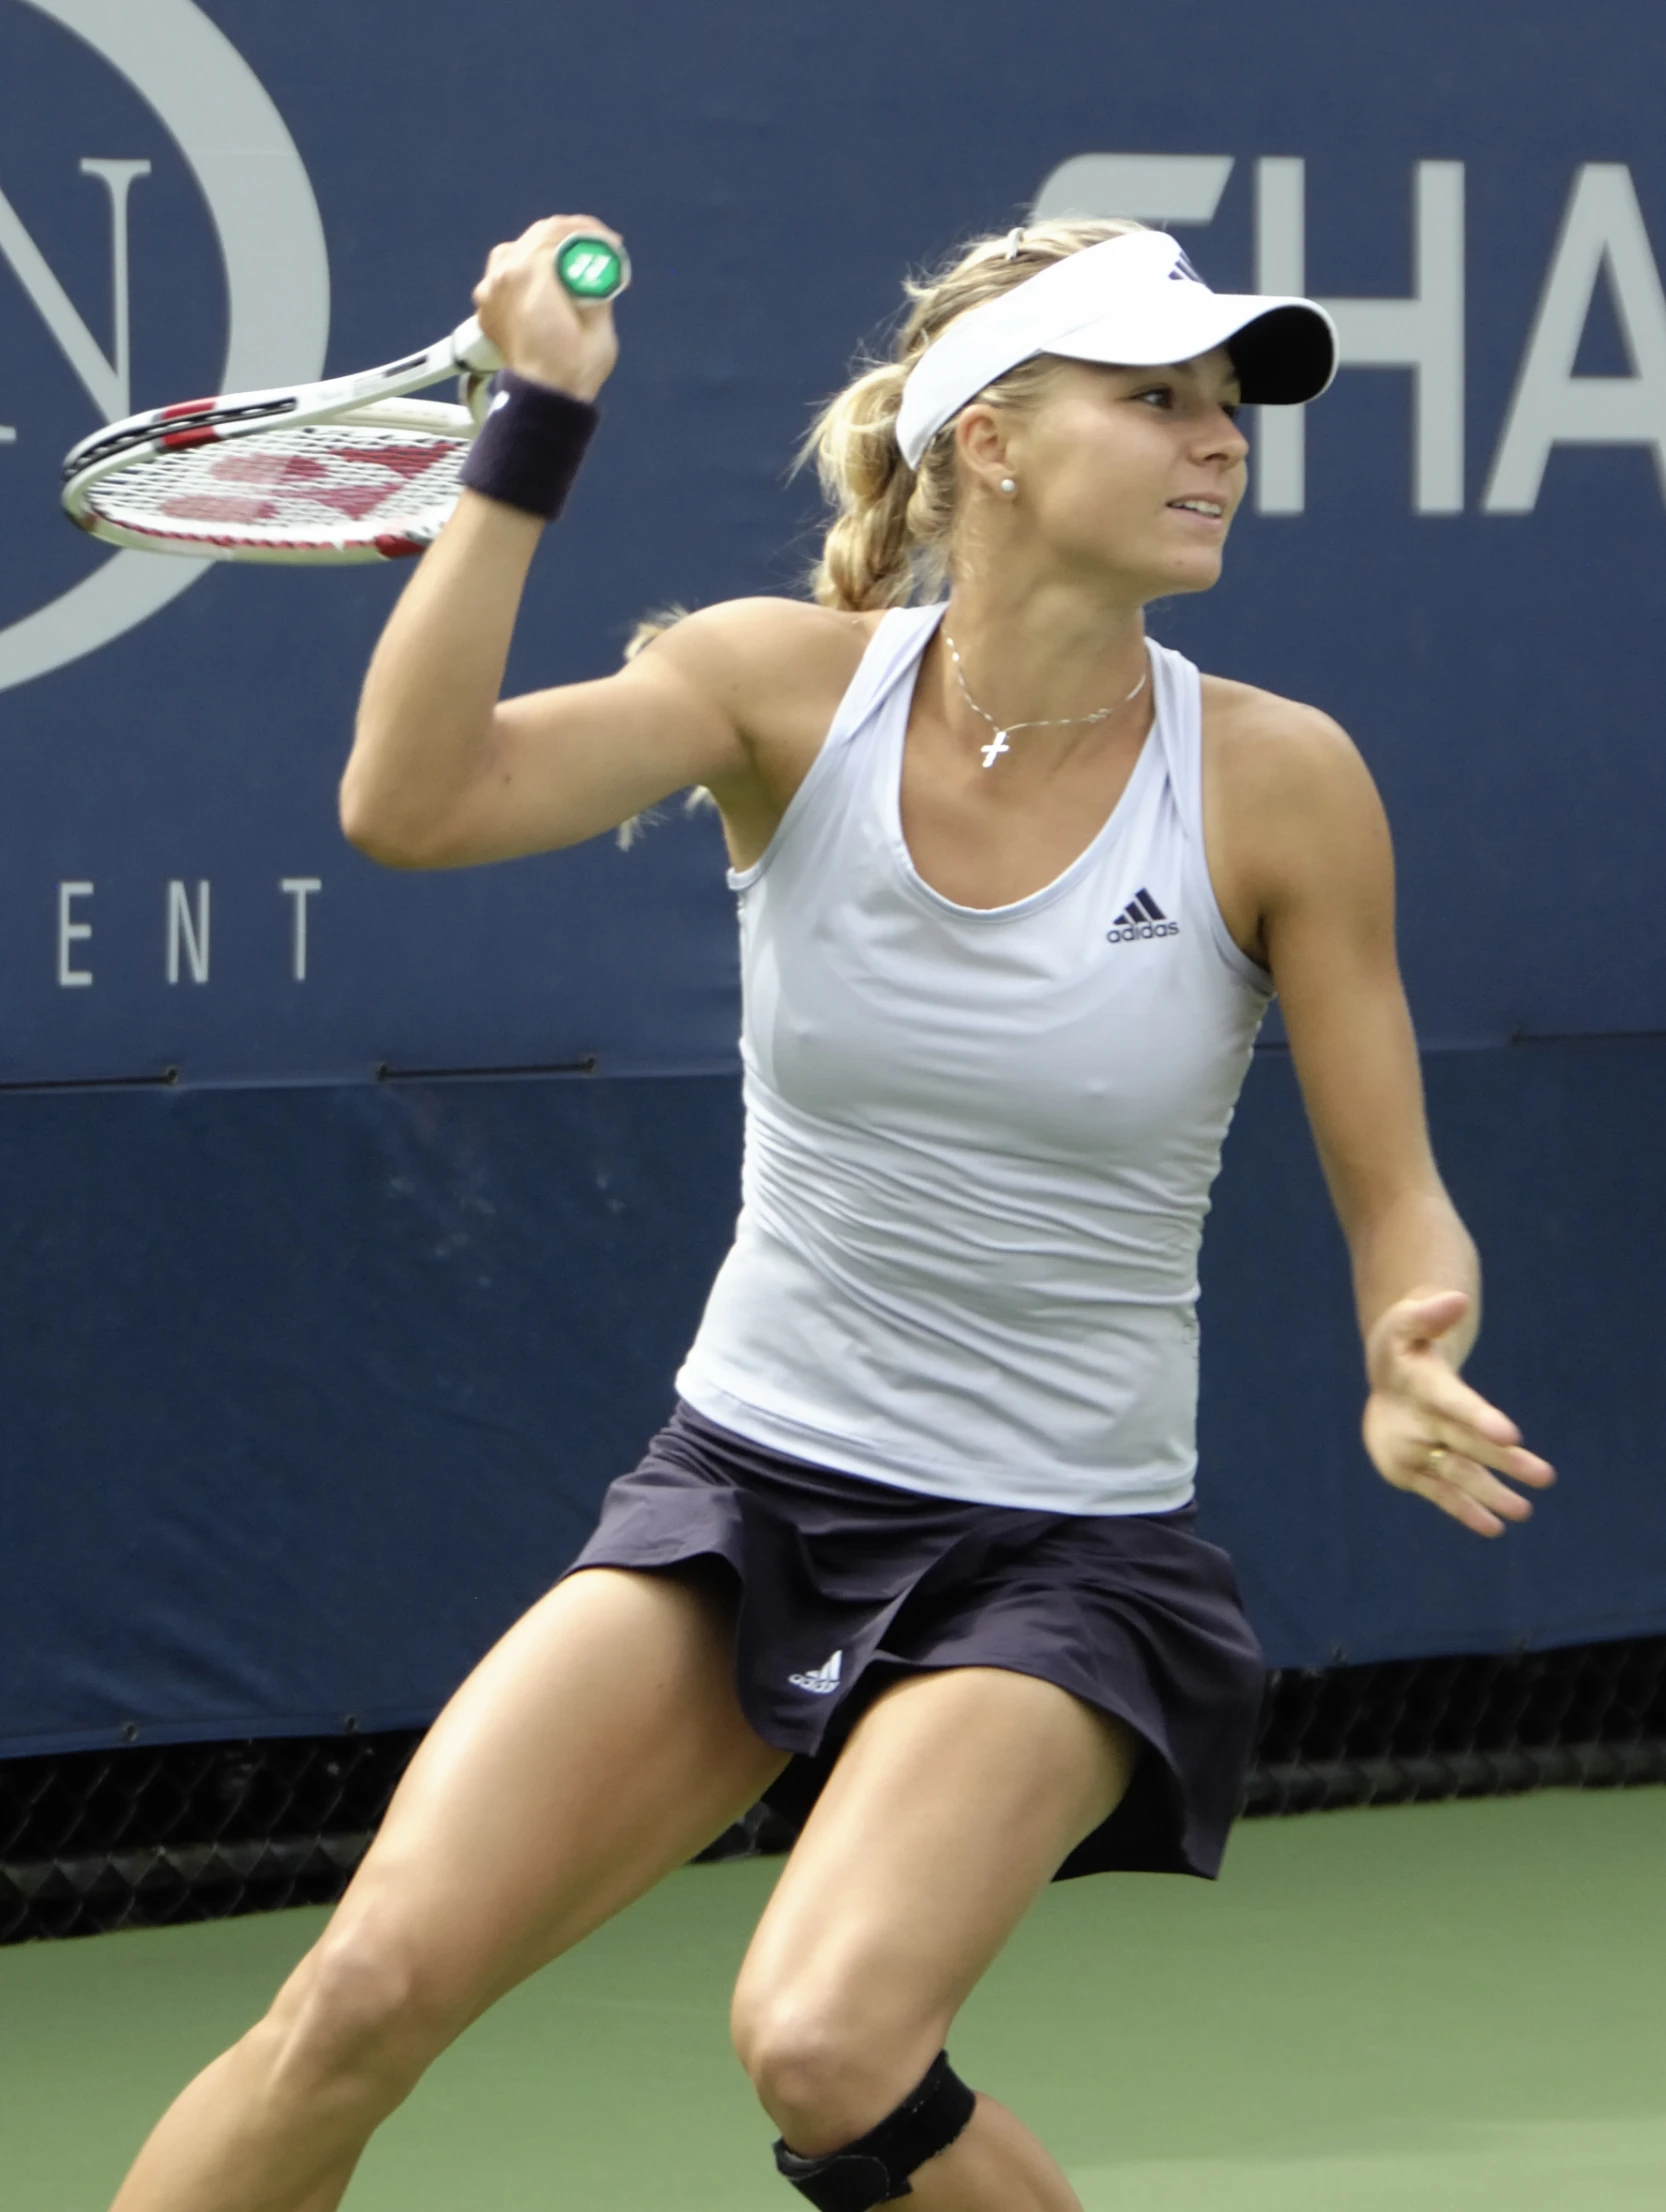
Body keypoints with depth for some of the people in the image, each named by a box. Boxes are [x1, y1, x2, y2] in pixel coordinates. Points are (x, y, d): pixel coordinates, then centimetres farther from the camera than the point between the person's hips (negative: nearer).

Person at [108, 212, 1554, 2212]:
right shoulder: (790, 685, -6)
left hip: (1061, 1557, -2)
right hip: (746, 1486, 2)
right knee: (367, 1994, -12)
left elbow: (1397, 1200, -3)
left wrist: (1409, 1371, -25)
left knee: (826, 2046, -26)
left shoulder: (1272, 782, -10)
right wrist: (538, 418, -24)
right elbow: (412, 802, -21)